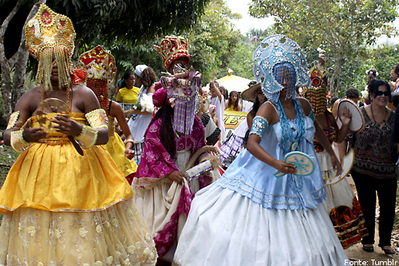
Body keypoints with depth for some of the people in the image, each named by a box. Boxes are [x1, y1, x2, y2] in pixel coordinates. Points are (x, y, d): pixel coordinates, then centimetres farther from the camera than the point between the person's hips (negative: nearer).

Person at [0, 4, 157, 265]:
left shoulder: (84, 94, -2)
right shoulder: (30, 99, 4)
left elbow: (104, 134, -10)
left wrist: (79, 131, -31)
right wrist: (24, 137, -26)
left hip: (82, 170, -2)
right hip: (39, 172, 2)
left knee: (86, 242, 2)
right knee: (40, 240, 5)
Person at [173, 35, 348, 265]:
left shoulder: (303, 105, 3)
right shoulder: (269, 109, -16)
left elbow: (316, 128, 24)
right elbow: (252, 144, -28)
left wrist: (331, 153, 27)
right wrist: (276, 164, -41)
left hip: (297, 179, 6)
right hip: (267, 178, -6)